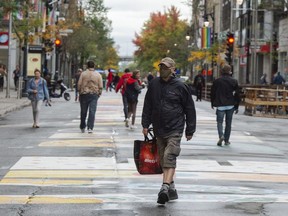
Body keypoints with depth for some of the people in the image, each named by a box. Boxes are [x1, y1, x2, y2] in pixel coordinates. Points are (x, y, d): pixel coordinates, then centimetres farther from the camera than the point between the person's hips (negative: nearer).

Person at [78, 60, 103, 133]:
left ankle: (82, 127, 23)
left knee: (83, 112, 11)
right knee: (92, 111, -3)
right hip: (94, 94, 0)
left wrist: (80, 92, 10)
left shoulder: (83, 74, -1)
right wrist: (99, 93, 13)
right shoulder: (98, 75, 2)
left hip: (84, 94, 0)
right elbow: (100, 86, 1)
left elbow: (79, 84, -2)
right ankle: (90, 128, -13)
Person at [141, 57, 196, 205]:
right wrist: (145, 124, 10)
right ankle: (171, 189, 20)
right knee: (163, 160, 10)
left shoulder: (180, 86, -4)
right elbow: (147, 105, 16)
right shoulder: (154, 84, 7)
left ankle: (165, 188, -27)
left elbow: (189, 109, 1)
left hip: (175, 129, -5)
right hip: (158, 129, 5)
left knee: (169, 158, -17)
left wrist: (190, 130, 1)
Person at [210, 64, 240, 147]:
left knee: (219, 121, 2)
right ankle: (226, 140, 15)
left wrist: (213, 103, 19)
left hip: (220, 105, -1)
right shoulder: (234, 81, 0)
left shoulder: (217, 81, -2)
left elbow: (213, 93, 5)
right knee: (228, 123, 11)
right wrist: (236, 106, 10)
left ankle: (221, 136, -23)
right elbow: (237, 94, 3)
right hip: (230, 105, 2)